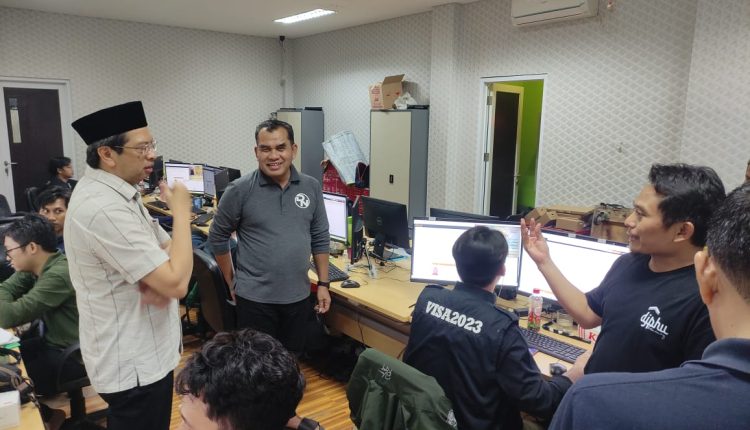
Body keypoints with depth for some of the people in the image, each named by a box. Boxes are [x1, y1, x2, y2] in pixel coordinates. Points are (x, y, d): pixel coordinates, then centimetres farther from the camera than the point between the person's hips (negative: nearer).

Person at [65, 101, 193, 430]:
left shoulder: (115, 191, 5)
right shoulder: (104, 208, -28)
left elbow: (167, 246, 9)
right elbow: (177, 283, -31)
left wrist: (159, 275, -14)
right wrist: (181, 211, -19)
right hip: (133, 364, -9)